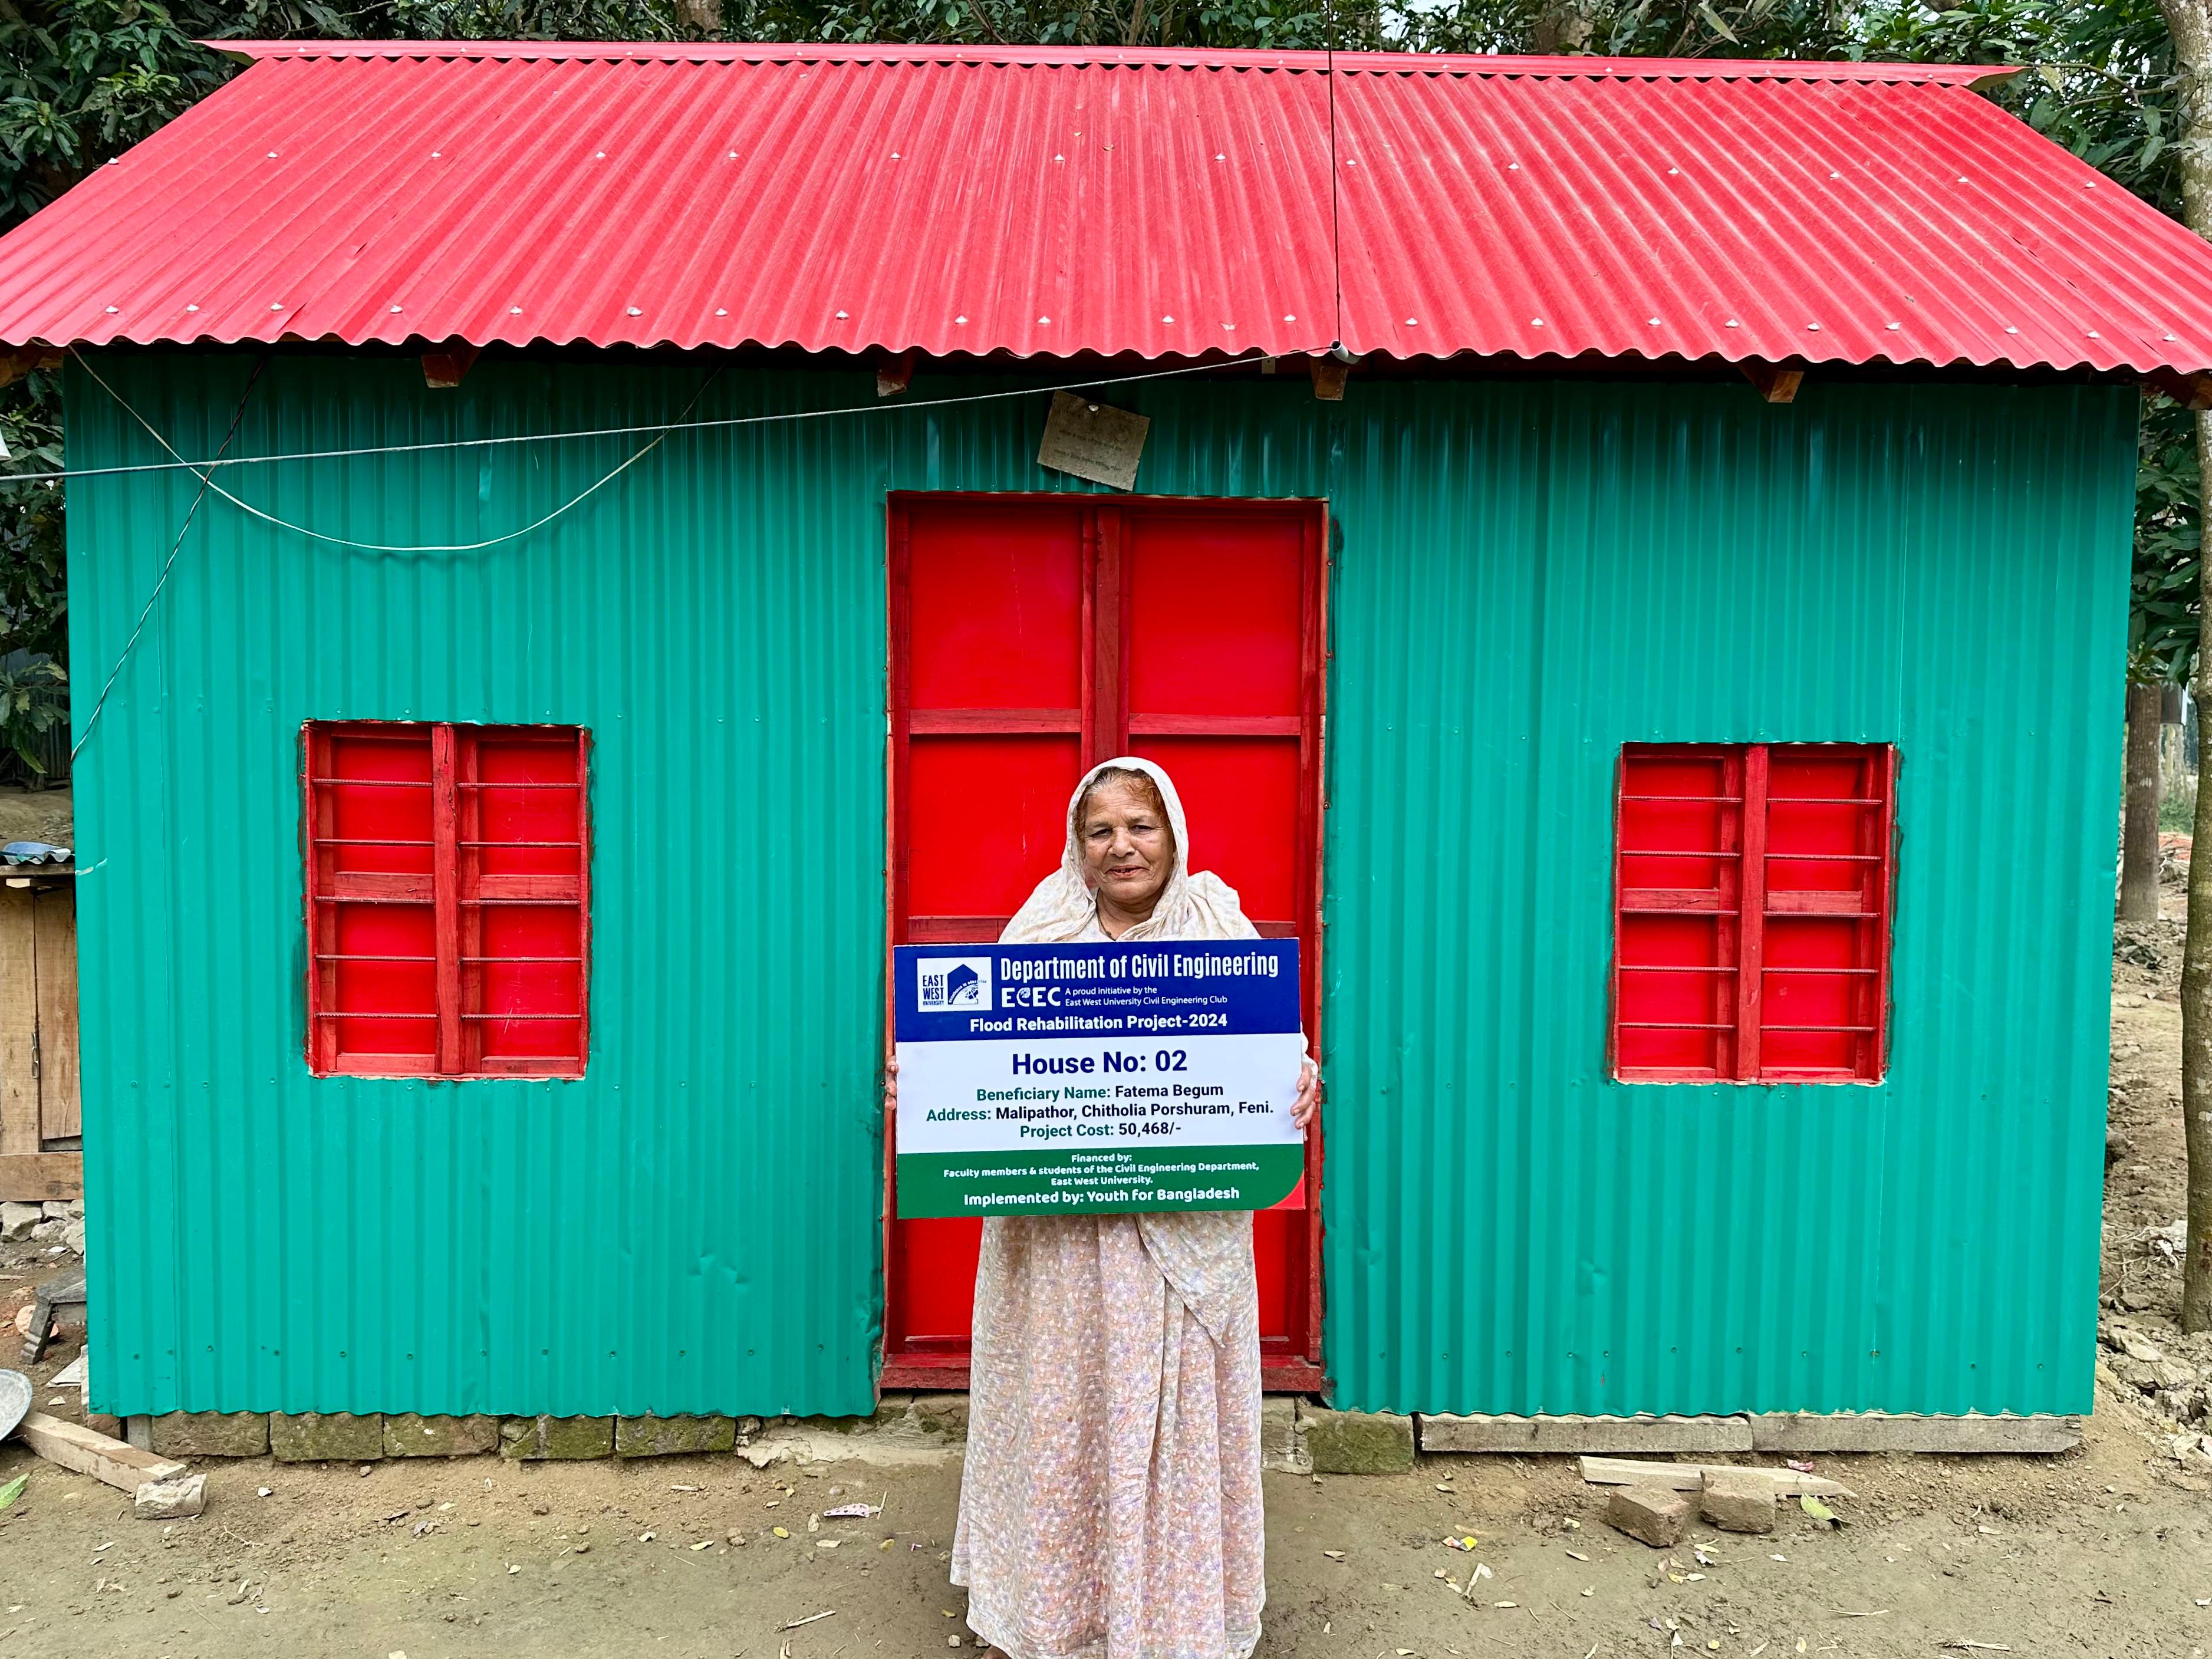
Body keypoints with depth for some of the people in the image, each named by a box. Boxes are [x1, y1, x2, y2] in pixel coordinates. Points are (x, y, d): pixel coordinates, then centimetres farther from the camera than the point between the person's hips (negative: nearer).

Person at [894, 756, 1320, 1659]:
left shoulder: (1221, 930, 4)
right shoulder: (1037, 936, 5)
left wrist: (1301, 1078, -20)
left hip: (1184, 1236, 0)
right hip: (1055, 1237, 1)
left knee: (1172, 1418, 6)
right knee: (1054, 1412, 9)